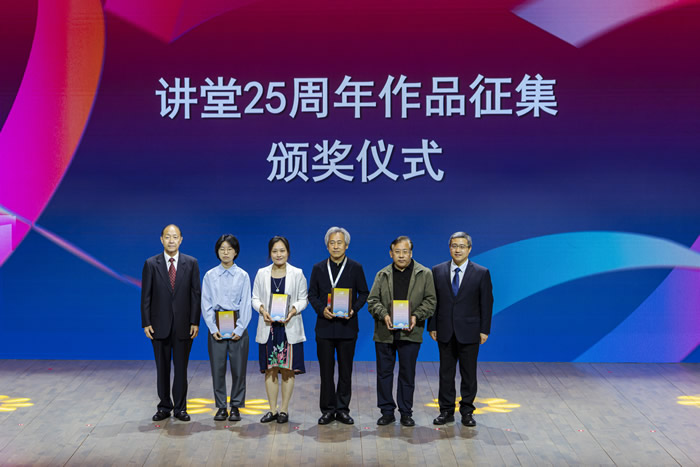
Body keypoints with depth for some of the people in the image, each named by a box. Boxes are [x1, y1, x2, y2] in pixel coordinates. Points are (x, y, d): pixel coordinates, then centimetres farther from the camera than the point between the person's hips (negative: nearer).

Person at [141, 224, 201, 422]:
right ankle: (164, 407, 19)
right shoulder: (151, 264, 1)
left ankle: (180, 408, 15)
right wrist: (146, 323, -4)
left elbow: (196, 294, 1)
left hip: (183, 325, 0)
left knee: (181, 368, 6)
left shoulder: (191, 263, 1)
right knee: (162, 368, 9)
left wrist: (195, 322, -5)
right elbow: (146, 296, 1)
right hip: (160, 325, 0)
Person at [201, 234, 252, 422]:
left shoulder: (243, 276, 3)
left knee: (238, 367, 2)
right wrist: (213, 328, -8)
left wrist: (240, 329, -9)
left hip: (237, 325, 0)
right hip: (216, 325, 1)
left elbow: (246, 304, 0)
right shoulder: (210, 276, 5)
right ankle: (221, 406, 12)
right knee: (217, 367, 1)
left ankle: (236, 406, 13)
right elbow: (206, 304, 3)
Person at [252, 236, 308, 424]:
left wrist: (293, 310, -16)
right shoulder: (262, 273, 7)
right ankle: (272, 410, 14)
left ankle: (284, 410, 10)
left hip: (289, 327, -2)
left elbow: (303, 299, 3)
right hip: (268, 327, 2)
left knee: (288, 369, 0)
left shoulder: (297, 274, 2)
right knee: (270, 370, 5)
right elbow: (255, 298, 9)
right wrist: (262, 309, -11)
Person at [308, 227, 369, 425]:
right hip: (325, 326, 1)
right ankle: (328, 410, 12)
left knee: (345, 370, 5)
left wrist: (353, 309, -12)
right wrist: (322, 309, -10)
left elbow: (364, 293, 5)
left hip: (347, 326, -1)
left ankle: (342, 409, 14)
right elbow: (312, 294, 8)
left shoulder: (356, 268, 3)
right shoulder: (318, 268, 7)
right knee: (326, 371, 3)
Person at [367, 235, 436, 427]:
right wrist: (384, 315, -13)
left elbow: (430, 301, 2)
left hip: (410, 332, -2)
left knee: (407, 374, 5)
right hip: (384, 332, 2)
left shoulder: (424, 274, 4)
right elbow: (373, 300, 5)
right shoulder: (382, 275, 9)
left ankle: (406, 413, 15)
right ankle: (387, 411, 15)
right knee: (384, 373, 5)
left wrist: (416, 316, -13)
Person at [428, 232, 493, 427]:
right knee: (446, 373, 7)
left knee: (469, 374, 5)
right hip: (445, 332, 2)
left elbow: (486, 303, -1)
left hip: (469, 332, -2)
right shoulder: (438, 271, 4)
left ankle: (467, 411, 16)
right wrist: (432, 327, 2)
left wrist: (484, 330, -5)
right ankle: (446, 411, 16)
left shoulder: (481, 273, -2)